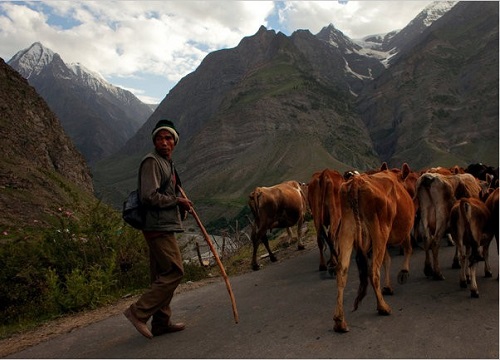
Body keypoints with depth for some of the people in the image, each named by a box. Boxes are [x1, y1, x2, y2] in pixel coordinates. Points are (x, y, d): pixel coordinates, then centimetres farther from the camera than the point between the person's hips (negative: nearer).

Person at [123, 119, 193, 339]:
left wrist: (182, 209, 10)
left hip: (165, 227, 10)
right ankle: (138, 312, -4)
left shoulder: (167, 163, 20)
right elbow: (149, 196, -20)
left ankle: (161, 323, 22)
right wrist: (177, 201, -11)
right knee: (174, 272, -10)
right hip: (158, 228, -10)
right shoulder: (151, 161, -11)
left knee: (162, 275, 13)